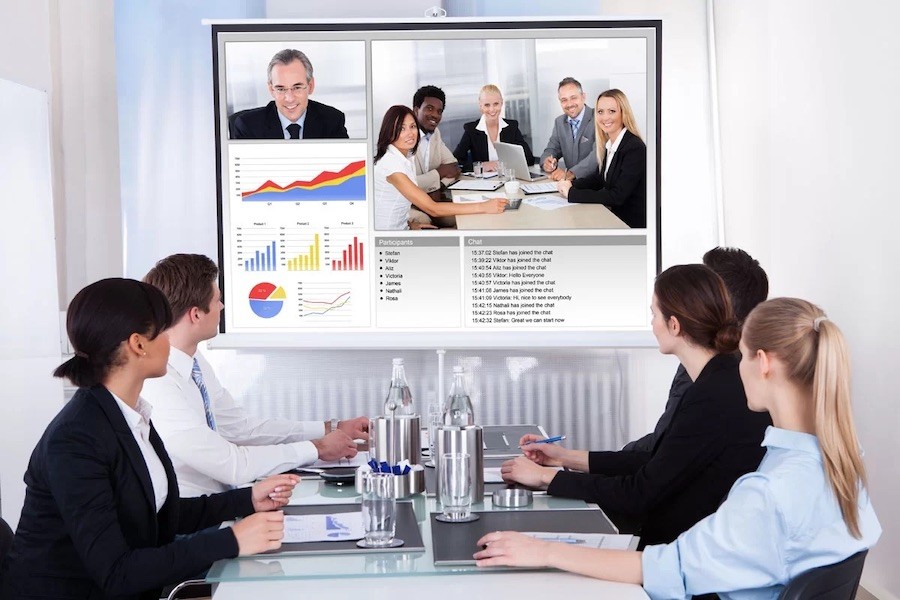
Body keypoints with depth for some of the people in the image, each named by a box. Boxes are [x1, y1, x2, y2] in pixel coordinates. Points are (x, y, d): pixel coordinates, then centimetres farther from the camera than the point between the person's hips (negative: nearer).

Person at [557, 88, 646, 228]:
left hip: (633, 224, -7)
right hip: (615, 216, 7)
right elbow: (599, 177, 17)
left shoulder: (635, 149, -20)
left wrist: (571, 193, -22)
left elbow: (617, 196, -24)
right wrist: (571, 184, -3)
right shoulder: (610, 143, 6)